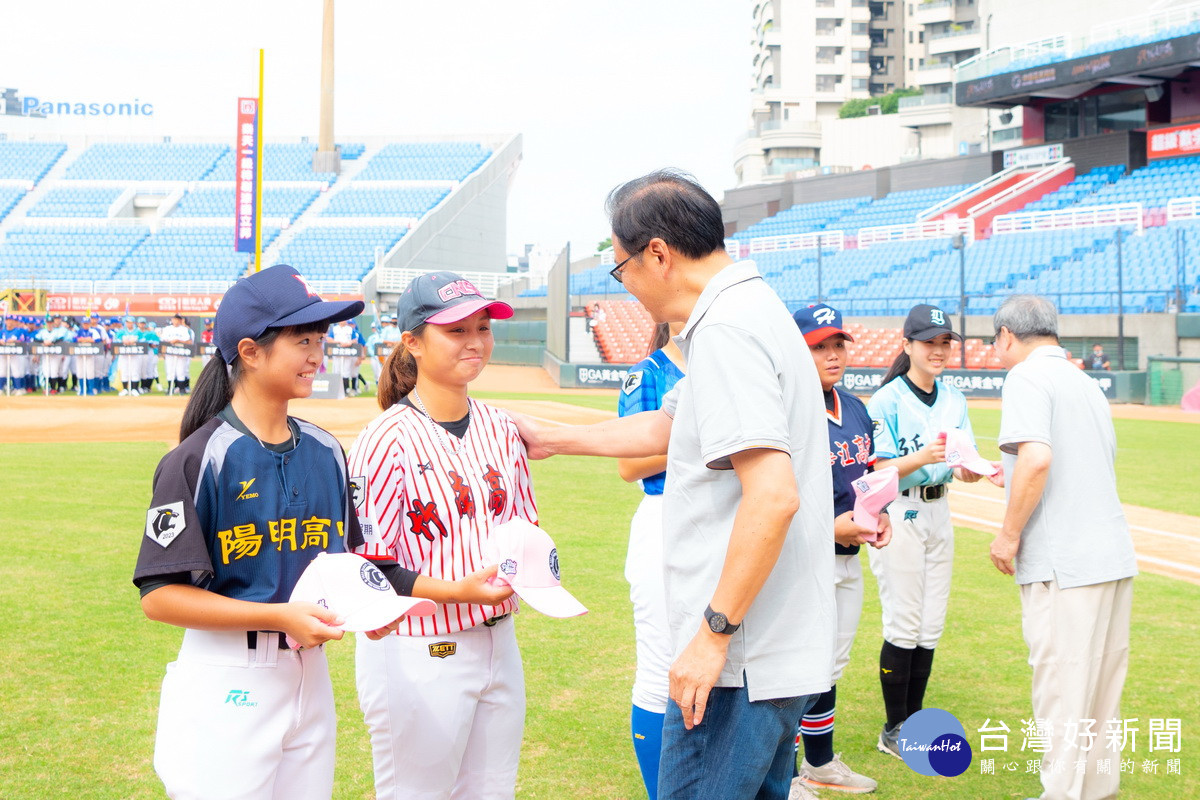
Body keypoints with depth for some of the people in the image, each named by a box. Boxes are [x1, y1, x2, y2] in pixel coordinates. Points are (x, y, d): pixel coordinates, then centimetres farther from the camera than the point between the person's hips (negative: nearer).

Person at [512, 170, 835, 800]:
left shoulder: (725, 331, -18)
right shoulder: (757, 310, 16)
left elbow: (773, 496, -28)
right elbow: (664, 427, 29)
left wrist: (716, 631, -24)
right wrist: (551, 438, 37)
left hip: (739, 661, -11)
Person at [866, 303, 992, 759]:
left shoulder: (953, 399, 8)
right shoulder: (887, 399, -11)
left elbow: (961, 468, 3)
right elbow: (877, 470, -15)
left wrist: (969, 470, -20)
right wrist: (922, 457, -32)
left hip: (938, 513, 6)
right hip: (896, 515, -6)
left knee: (931, 627, 9)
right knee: (904, 627, -4)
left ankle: (914, 720, 21)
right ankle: (893, 730, 8)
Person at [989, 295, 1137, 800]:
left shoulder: (1027, 377, -7)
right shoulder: (1087, 384, 19)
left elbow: (1037, 457, -22)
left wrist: (1009, 535, -13)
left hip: (1064, 564, -9)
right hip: (1114, 556, 9)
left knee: (1061, 689, -2)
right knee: (1102, 689, 15)